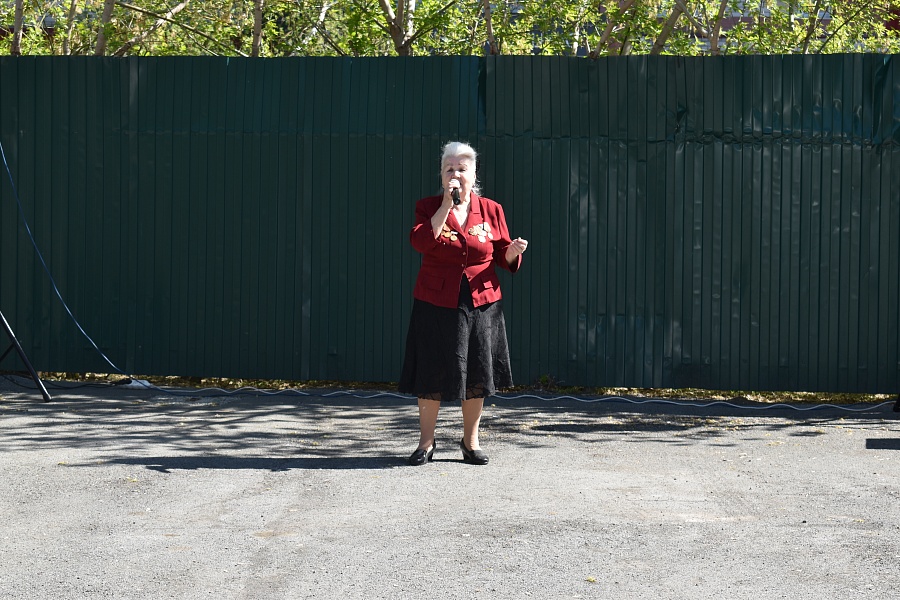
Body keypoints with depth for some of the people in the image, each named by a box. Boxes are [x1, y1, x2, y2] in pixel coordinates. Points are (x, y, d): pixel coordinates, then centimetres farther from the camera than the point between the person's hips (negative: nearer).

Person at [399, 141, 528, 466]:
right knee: (432, 376, 2)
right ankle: (426, 442, 16)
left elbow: (503, 257, 10)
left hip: (481, 304, 2)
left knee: (476, 375, 7)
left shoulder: (491, 210, 6)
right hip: (436, 304, -2)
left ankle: (471, 441, 22)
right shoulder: (428, 207, 1)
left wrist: (514, 250, -12)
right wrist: (447, 204, -18)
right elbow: (421, 241, -19)